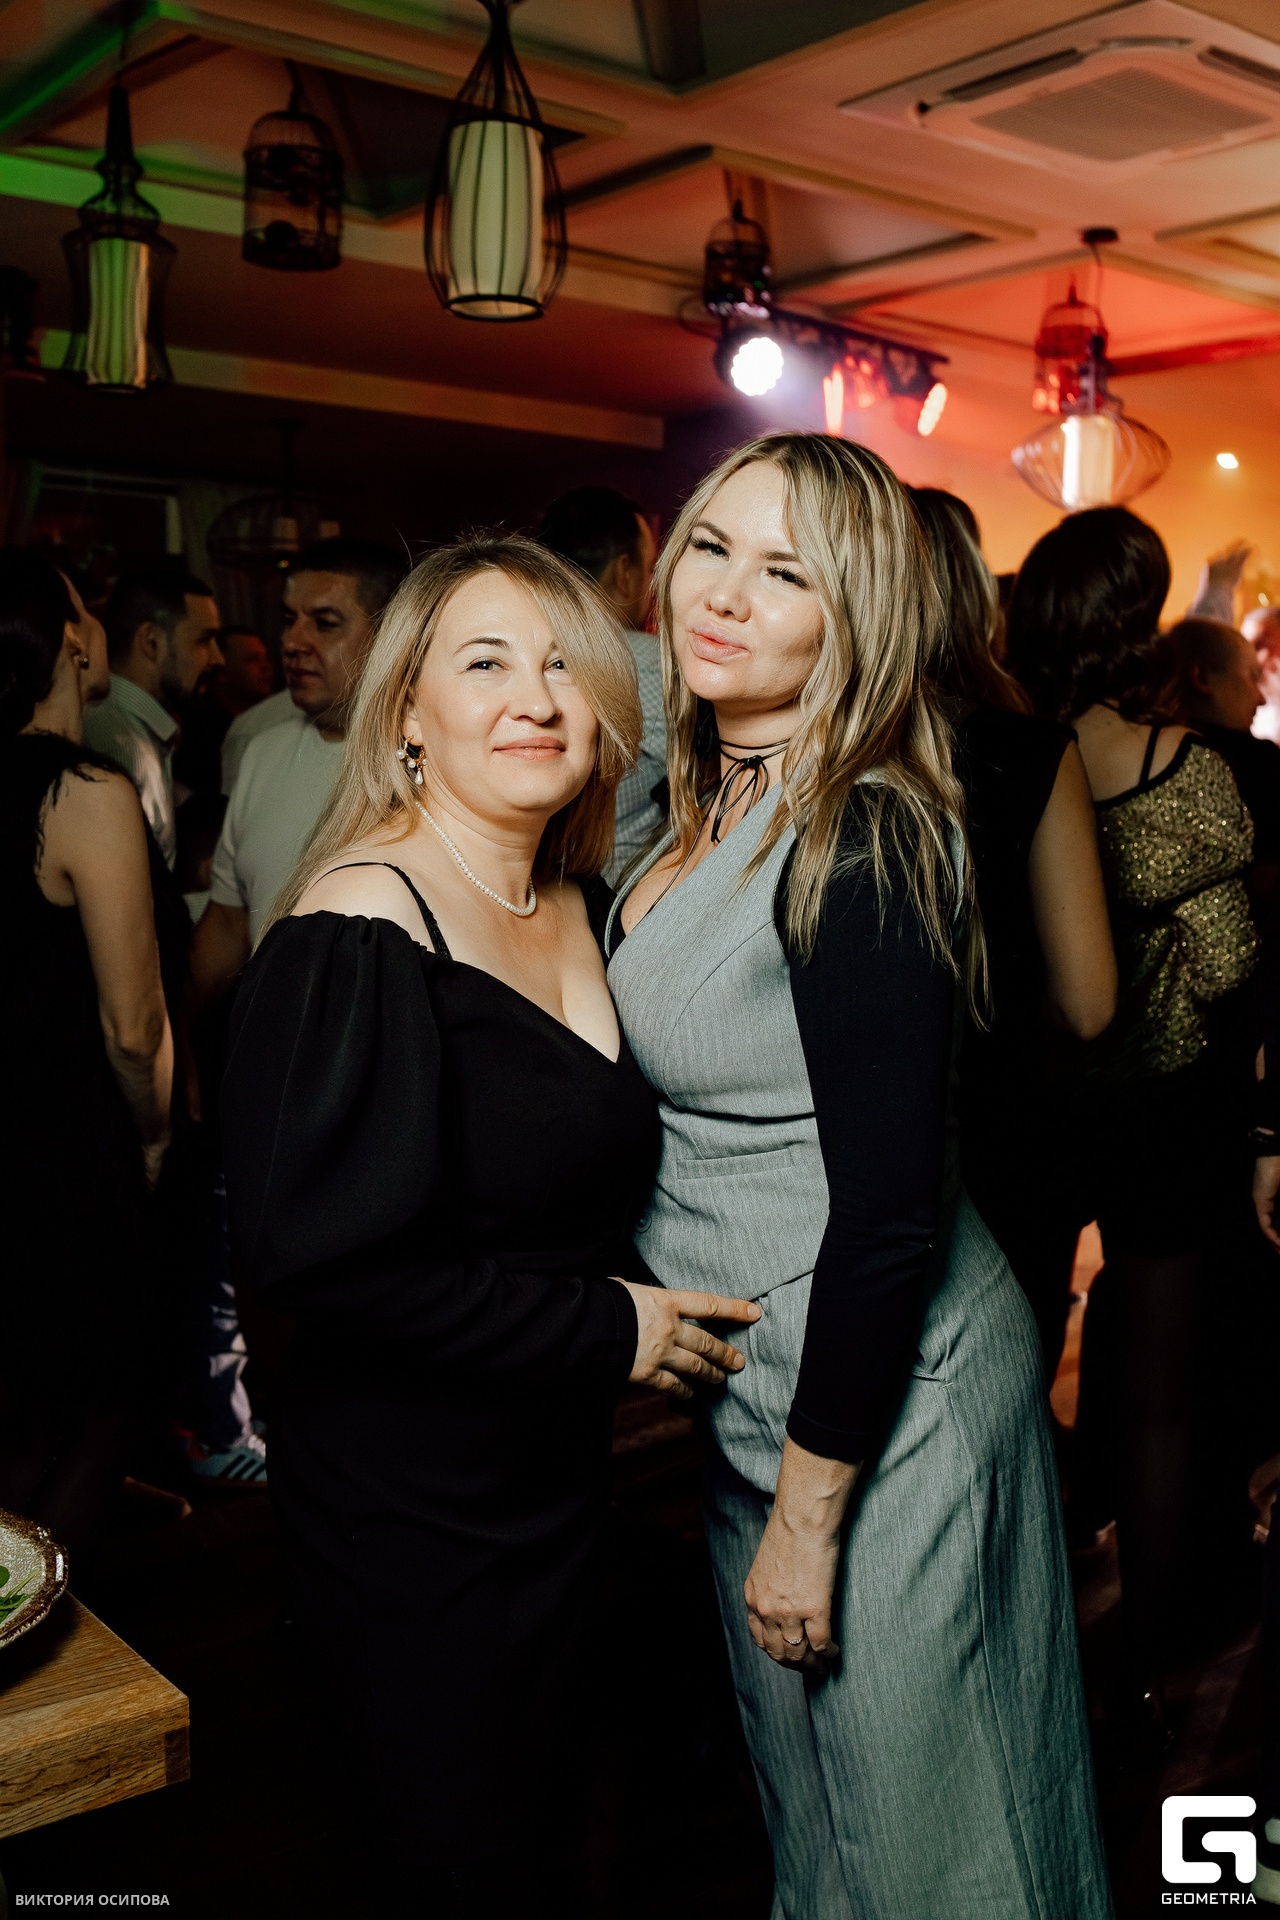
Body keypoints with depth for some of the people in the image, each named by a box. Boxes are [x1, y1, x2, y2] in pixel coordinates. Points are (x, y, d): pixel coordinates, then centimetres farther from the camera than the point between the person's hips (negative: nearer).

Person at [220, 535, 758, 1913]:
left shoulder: (582, 907, 3)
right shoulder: (364, 931, -22)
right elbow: (319, 1252, -26)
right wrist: (604, 1329, -19)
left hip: (559, 1464, 8)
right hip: (407, 1497, -7)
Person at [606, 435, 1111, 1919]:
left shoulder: (860, 845, -23)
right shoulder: (705, 811, 4)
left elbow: (890, 1212, -24)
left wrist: (809, 1513, -18)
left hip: (881, 1400, -8)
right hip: (747, 1389, 8)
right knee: (804, 1793, 26)